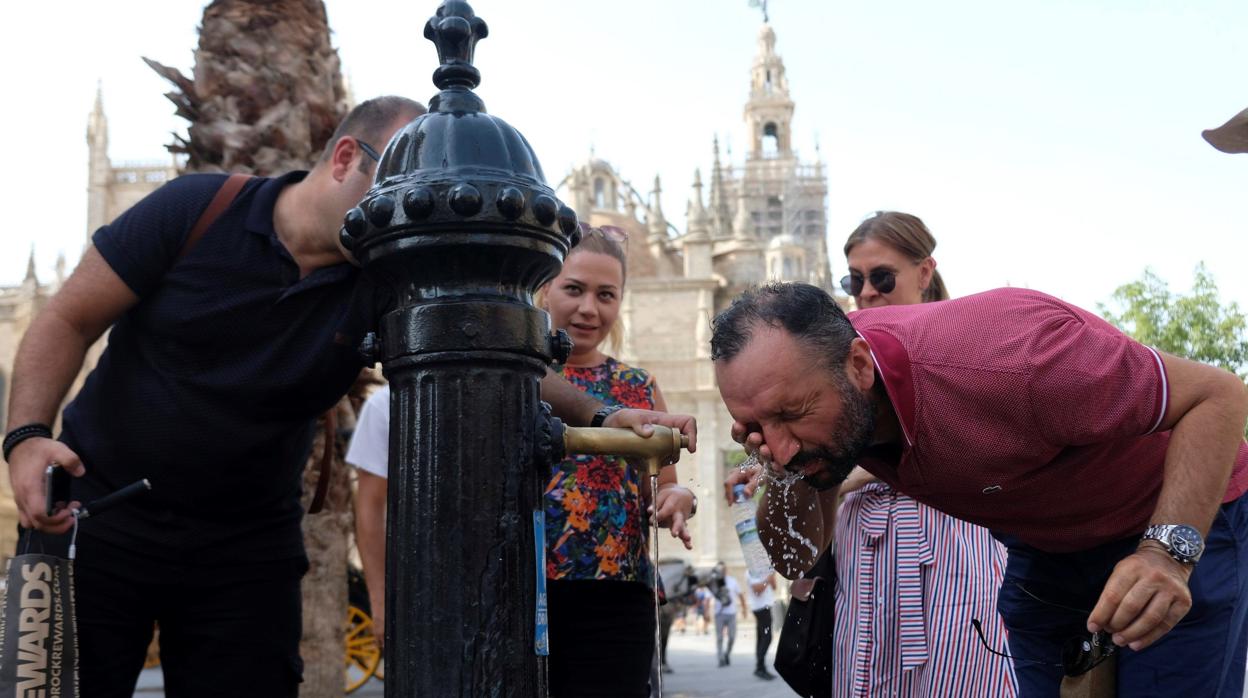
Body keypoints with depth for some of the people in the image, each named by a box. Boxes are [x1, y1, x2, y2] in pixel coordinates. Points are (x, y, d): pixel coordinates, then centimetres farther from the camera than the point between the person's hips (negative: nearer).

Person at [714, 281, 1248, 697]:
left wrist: (1169, 550, -40)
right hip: (1041, 545, 6)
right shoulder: (807, 379, -18)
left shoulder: (1005, 361, -39)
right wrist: (786, 479, -29)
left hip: (1189, 516, -5)